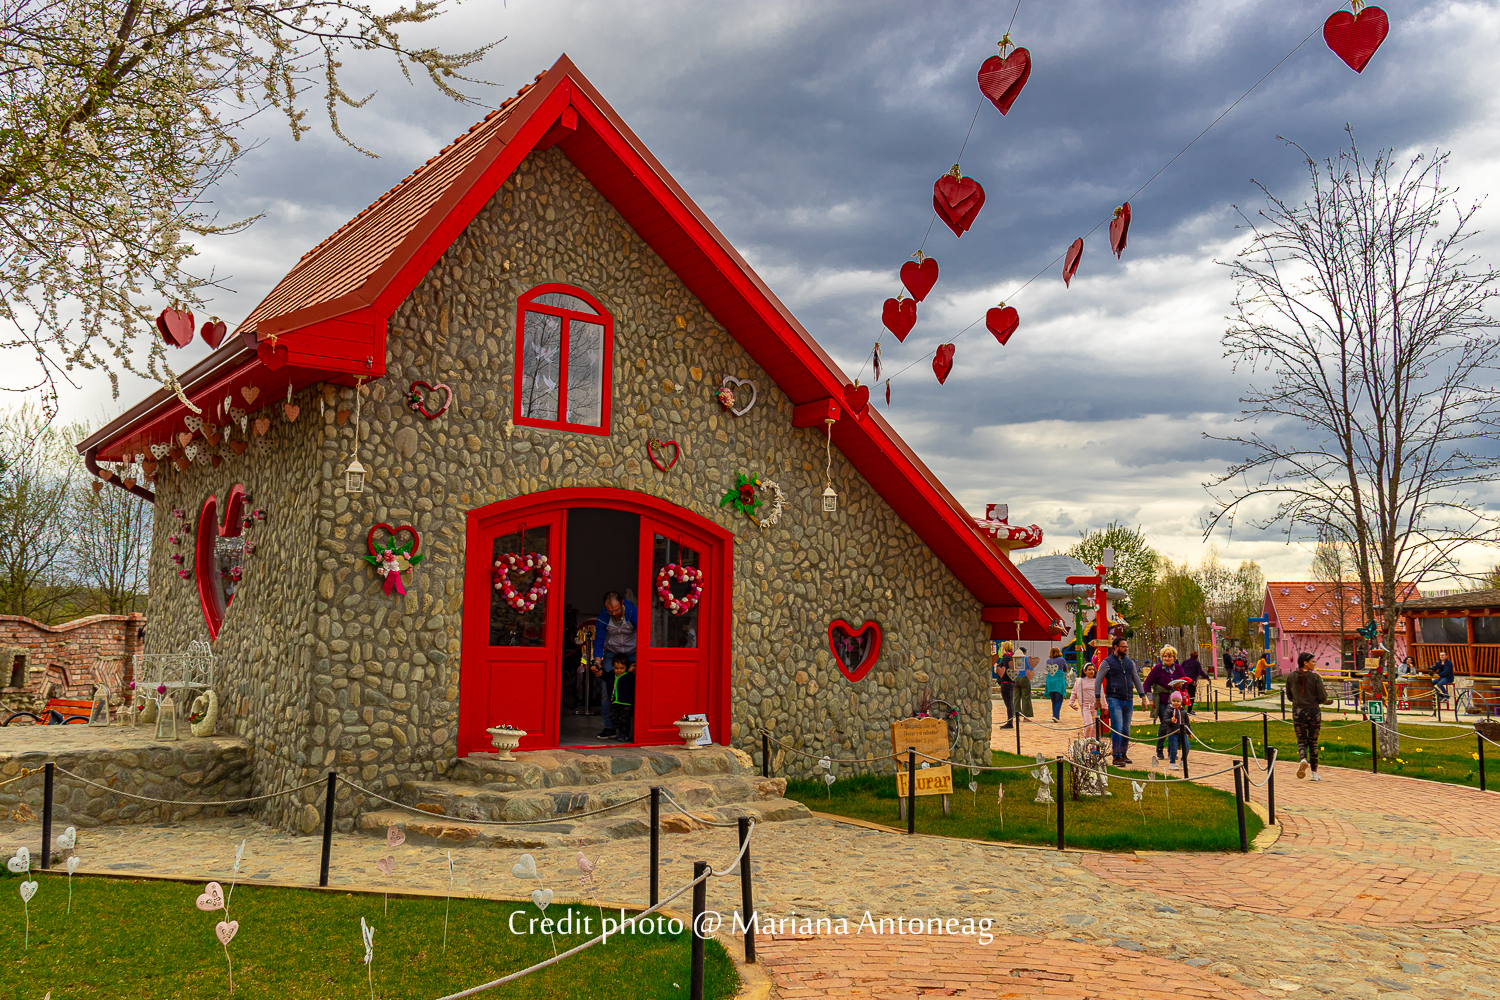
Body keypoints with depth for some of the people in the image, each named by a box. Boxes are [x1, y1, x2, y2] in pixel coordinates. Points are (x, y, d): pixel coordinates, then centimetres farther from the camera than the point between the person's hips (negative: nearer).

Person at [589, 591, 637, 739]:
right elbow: (599, 642, -11)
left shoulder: (633, 612, -24)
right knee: (606, 688, -12)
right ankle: (609, 727, -5)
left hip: (633, 653, -2)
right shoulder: (603, 617, -16)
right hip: (612, 653, 2)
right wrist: (597, 663, -26)